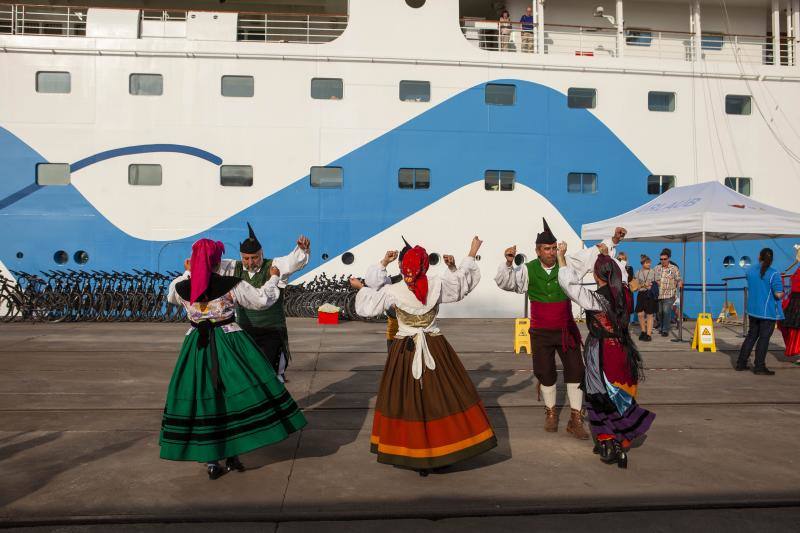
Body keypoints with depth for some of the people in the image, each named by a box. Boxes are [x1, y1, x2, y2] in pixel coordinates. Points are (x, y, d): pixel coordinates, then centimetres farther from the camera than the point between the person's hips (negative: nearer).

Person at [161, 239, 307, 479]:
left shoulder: (181, 287, -4)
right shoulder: (232, 285, -13)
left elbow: (171, 296, 21)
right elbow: (262, 300, -3)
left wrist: (188, 274, 33)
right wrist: (273, 278, 12)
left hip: (197, 346, 3)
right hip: (230, 344, -3)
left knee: (201, 400, 10)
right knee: (235, 396, 9)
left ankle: (211, 462, 16)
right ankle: (232, 454, 11)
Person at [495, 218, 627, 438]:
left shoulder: (568, 264, -4)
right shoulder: (528, 270, -8)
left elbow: (593, 254, 0)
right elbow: (504, 282, -14)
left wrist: (613, 240, -9)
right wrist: (508, 263, -31)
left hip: (566, 330, 1)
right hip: (541, 333, -1)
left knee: (575, 371, 2)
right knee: (546, 374, 10)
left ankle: (575, 420, 14)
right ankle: (551, 412, 34)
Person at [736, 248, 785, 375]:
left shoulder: (750, 270, 0)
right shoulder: (774, 274, -16)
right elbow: (778, 294, -19)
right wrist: (783, 294, 2)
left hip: (753, 310, 5)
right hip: (768, 311, -5)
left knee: (751, 336, 17)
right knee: (764, 338, 3)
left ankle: (741, 363, 19)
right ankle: (759, 367, 7)